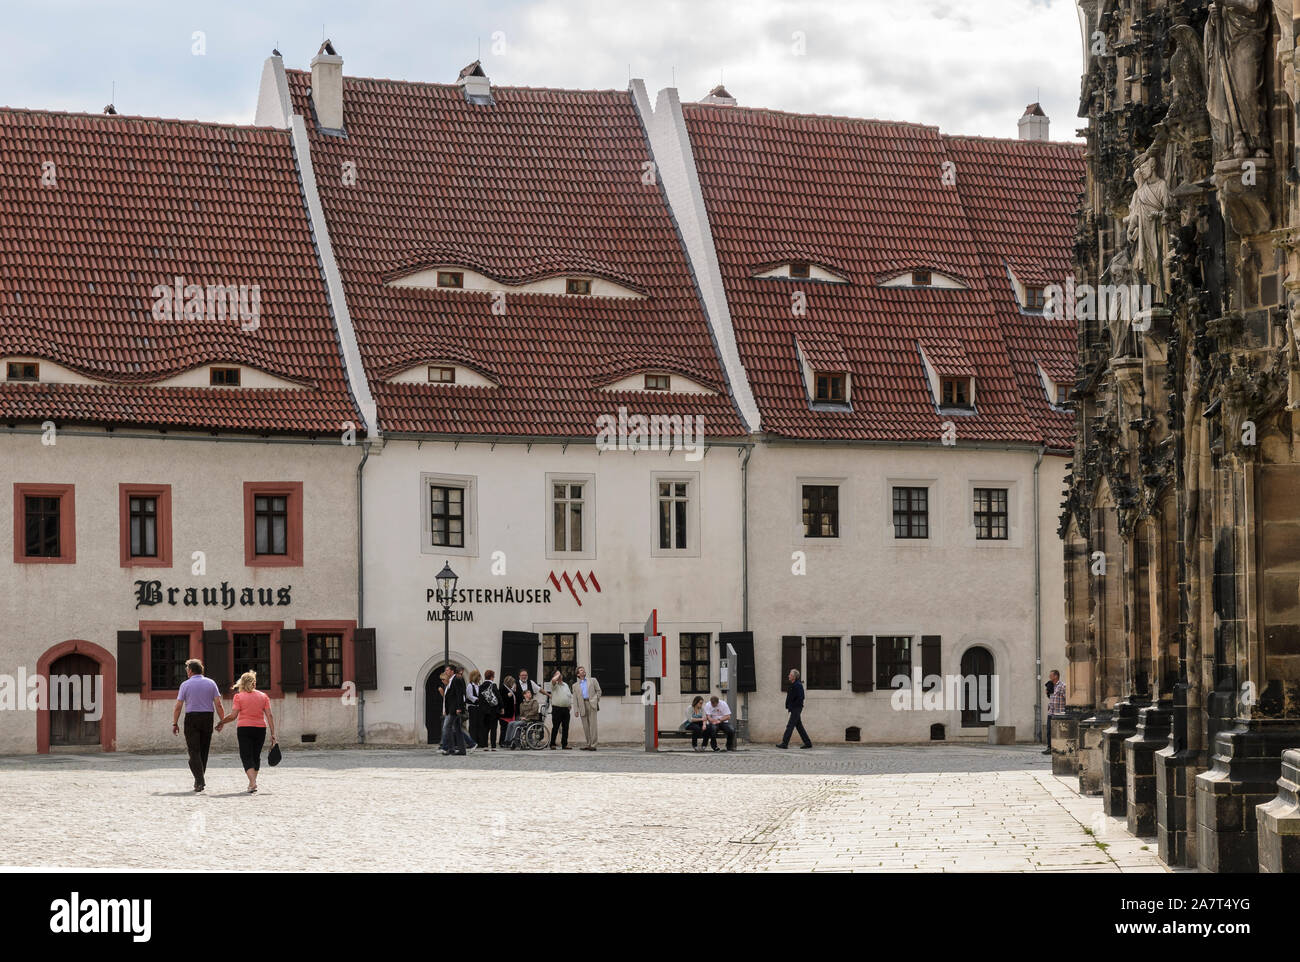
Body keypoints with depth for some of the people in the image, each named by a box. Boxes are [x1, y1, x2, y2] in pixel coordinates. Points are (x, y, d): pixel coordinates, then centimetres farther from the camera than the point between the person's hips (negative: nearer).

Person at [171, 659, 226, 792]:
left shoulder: (185, 684, -1)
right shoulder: (211, 683, 6)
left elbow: (178, 706, -3)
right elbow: (218, 704, -1)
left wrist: (175, 723, 2)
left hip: (191, 718, -3)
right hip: (208, 718, 3)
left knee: (194, 751, -3)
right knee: (204, 750, 13)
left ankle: (199, 780, -17)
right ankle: (200, 780, 17)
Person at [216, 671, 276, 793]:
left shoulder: (238, 697, -2)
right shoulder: (263, 696, 6)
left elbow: (233, 716, -9)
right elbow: (269, 716, 2)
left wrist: (221, 722, 6)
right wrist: (273, 734, 3)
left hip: (244, 729, -3)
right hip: (260, 728, 3)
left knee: (246, 757, -3)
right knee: (256, 756, 16)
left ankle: (253, 782, -22)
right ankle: (253, 782, 21)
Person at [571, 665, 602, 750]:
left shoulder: (592, 680, 16)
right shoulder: (575, 685, 19)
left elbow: (598, 691, 14)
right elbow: (575, 699, 13)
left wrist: (596, 700, 0)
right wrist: (576, 710, 3)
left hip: (591, 704, -3)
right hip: (582, 705, 3)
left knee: (592, 724, -11)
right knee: (585, 726, 0)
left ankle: (593, 745, -15)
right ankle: (588, 744, 6)